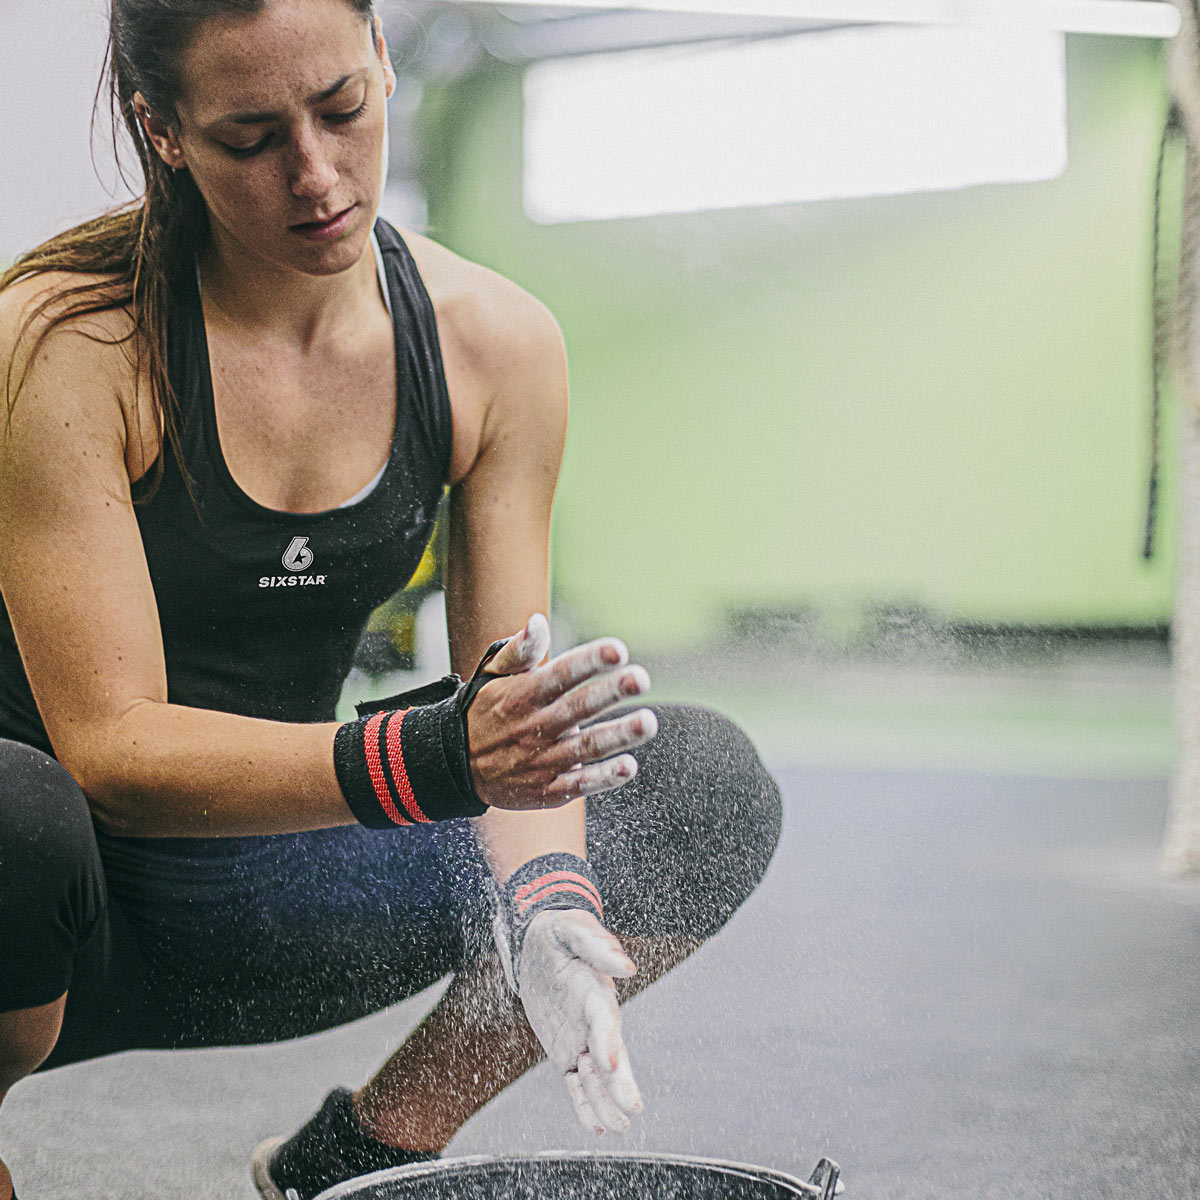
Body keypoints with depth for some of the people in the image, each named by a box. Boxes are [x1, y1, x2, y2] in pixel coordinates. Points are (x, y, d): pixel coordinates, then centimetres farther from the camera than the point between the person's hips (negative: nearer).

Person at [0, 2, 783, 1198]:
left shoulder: (495, 344, -7)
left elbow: (515, 718, -6)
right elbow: (109, 748, -25)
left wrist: (546, 911, -27)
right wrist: (428, 755, -39)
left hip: (270, 897, 5)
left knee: (706, 788, -6)